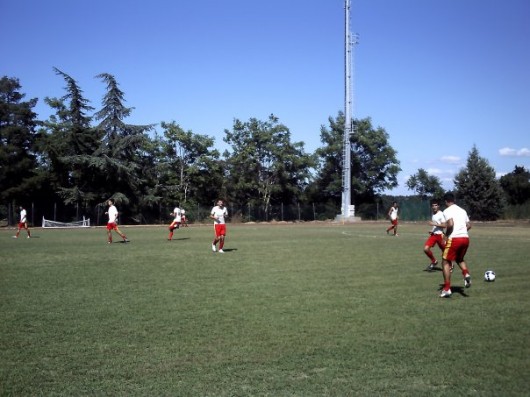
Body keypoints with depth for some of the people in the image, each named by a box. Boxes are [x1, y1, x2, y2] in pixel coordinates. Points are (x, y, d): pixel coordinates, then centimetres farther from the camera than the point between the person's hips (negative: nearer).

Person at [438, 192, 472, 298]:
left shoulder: (447, 211, -3)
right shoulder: (462, 210, 18)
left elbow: (450, 224, -18)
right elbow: (469, 225, 15)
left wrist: (447, 233, -2)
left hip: (454, 238, -6)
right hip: (465, 238, 6)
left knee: (446, 262, 5)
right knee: (460, 259, 28)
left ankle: (447, 289, -1)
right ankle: (466, 274, -2)